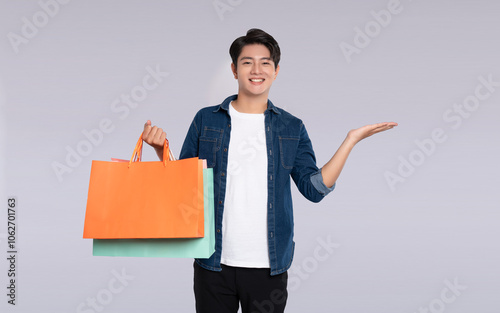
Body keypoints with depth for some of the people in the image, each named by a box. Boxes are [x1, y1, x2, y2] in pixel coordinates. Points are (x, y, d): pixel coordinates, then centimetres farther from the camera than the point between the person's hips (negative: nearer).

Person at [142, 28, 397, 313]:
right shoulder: (206, 119, 4)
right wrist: (162, 148, -11)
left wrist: (351, 140, -6)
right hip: (214, 263, 0)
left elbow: (314, 188, -2)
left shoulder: (292, 128, 6)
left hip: (269, 267, 1)